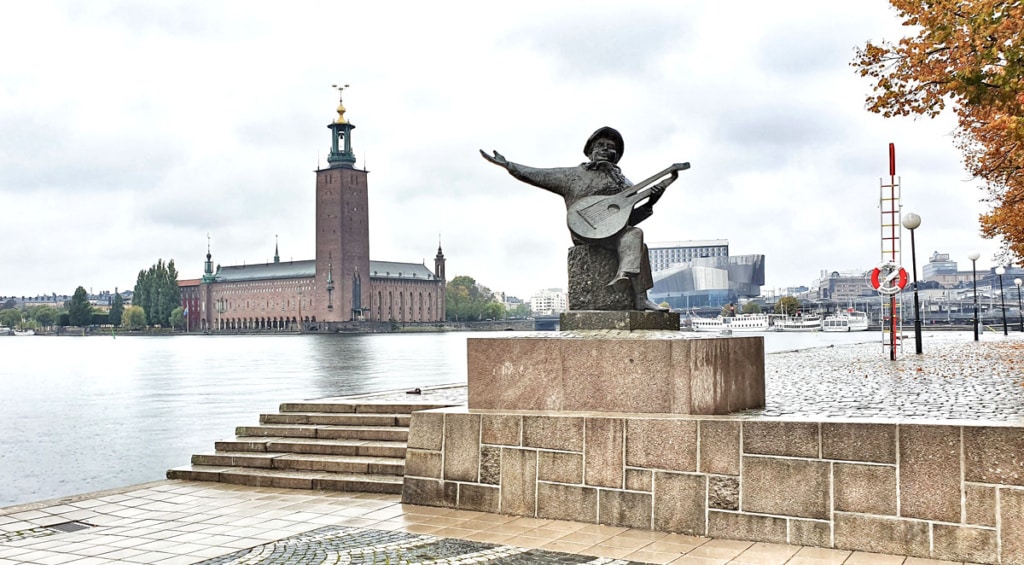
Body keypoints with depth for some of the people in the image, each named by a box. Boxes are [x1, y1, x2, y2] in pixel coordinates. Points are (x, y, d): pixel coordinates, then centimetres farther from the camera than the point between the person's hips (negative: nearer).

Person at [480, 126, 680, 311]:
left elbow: (629, 220, 20)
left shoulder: (624, 183, 24)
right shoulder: (573, 175, 14)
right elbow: (533, 175, 14)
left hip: (616, 234, 5)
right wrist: (506, 164, 7)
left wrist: (651, 202, 5)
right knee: (633, 235, -30)